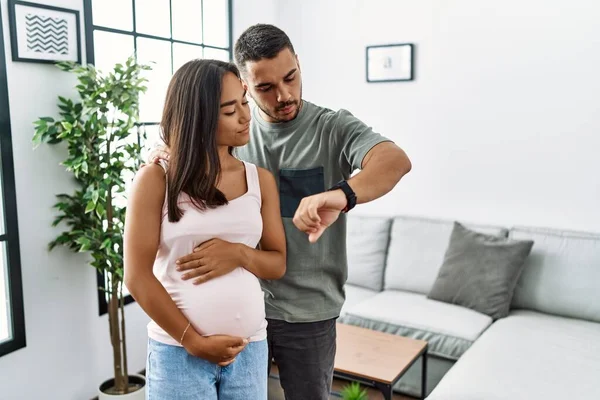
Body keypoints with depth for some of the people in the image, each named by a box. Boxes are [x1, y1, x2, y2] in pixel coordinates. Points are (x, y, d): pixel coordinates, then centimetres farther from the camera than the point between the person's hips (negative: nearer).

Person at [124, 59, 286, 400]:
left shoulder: (260, 179, 3)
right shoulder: (157, 179, -8)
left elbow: (278, 264, 6)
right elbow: (138, 277, -8)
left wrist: (240, 254, -14)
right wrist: (195, 342, -9)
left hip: (250, 349, 3)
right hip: (178, 352, -3)